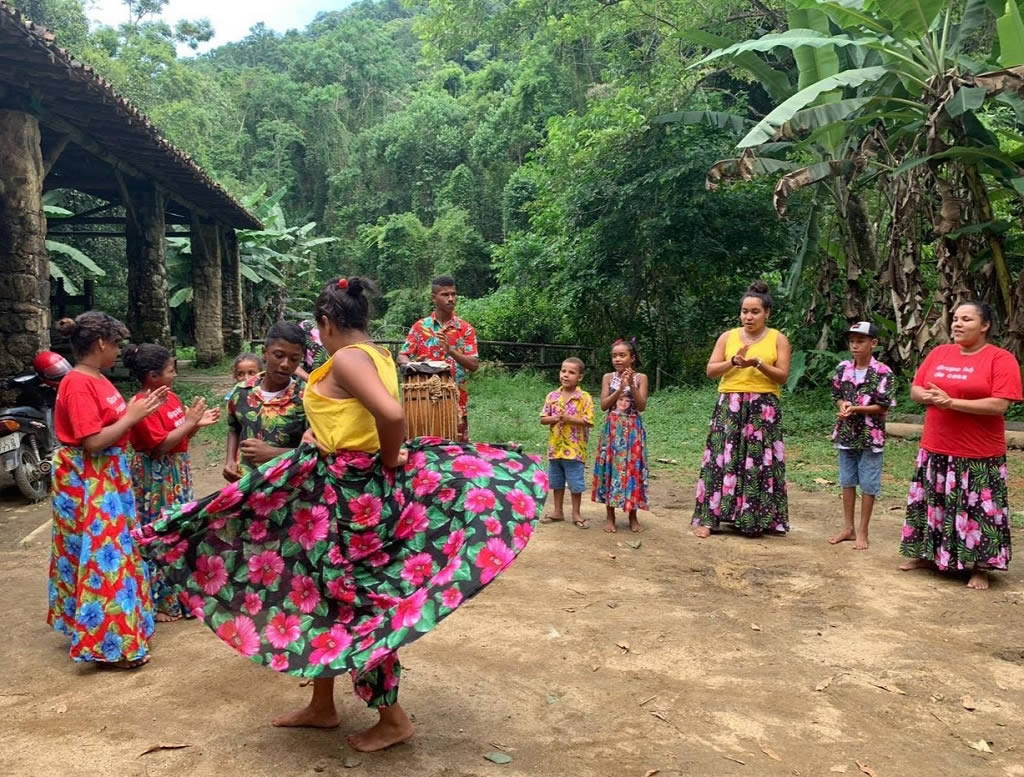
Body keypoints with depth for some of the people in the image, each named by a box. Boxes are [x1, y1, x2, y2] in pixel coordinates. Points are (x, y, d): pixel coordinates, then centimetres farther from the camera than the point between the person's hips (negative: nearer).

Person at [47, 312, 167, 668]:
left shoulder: (97, 380, 9)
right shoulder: (78, 385, -20)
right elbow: (93, 442, -25)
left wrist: (137, 409, 4)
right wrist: (133, 416, -19)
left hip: (108, 480, 10)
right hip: (88, 485, -10)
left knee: (111, 549, 18)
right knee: (101, 554, -3)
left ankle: (101, 632, 33)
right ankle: (107, 644, 7)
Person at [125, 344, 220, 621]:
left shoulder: (171, 397, 8)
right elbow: (160, 446, -24)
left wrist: (198, 423, -2)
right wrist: (189, 422, -20)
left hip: (178, 473, 9)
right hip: (156, 478, -9)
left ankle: (178, 594, 30)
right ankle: (156, 603, 12)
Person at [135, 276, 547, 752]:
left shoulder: (346, 358, -18)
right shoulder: (379, 356, 9)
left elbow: (393, 415, -31)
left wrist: (389, 461, -16)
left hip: (349, 490, -10)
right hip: (350, 486, 10)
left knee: (350, 597, 2)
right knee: (323, 588, 18)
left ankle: (393, 719, 17)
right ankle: (321, 707, 33)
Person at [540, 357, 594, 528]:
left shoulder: (584, 398, -8)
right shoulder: (552, 396, 4)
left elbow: (588, 421, -13)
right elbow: (543, 419, 4)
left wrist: (569, 418, -22)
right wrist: (555, 418, -16)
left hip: (574, 448, -4)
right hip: (555, 447, 5)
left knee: (575, 483, 4)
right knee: (556, 482, 15)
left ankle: (576, 513, 19)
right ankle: (558, 512, 27)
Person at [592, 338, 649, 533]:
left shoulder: (640, 378, -1)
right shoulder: (608, 377, 3)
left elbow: (642, 406, -10)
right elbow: (604, 405, -6)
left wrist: (632, 385, -20)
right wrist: (620, 389, -17)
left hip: (633, 430, -1)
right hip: (612, 430, 1)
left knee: (632, 469, 1)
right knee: (611, 468, 1)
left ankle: (633, 516, 15)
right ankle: (610, 516, 11)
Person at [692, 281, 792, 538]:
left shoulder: (778, 339, 4)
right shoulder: (727, 337, 8)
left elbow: (783, 376, -3)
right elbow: (710, 371, 3)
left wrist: (758, 364, -17)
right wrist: (734, 362, -13)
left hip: (763, 408, -1)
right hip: (729, 406, 1)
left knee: (759, 462, -2)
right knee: (722, 459, -3)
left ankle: (755, 520, 8)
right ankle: (707, 517, 0)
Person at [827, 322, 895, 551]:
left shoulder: (882, 372, -10)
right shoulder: (843, 368, 4)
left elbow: (883, 407, -11)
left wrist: (856, 409, -22)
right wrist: (843, 405, -11)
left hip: (870, 437, -5)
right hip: (846, 434, 5)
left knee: (868, 484, 4)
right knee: (847, 481, 13)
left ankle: (862, 531, 14)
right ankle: (848, 527, 24)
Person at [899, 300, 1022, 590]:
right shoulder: (938, 353, 6)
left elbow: (999, 405, -18)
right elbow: (915, 391, 9)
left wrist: (952, 402, -20)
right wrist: (930, 396, -14)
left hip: (979, 455, -5)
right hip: (935, 450, 5)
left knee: (978, 510, 3)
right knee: (931, 504, 14)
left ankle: (979, 569, 15)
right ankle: (926, 555, 29)